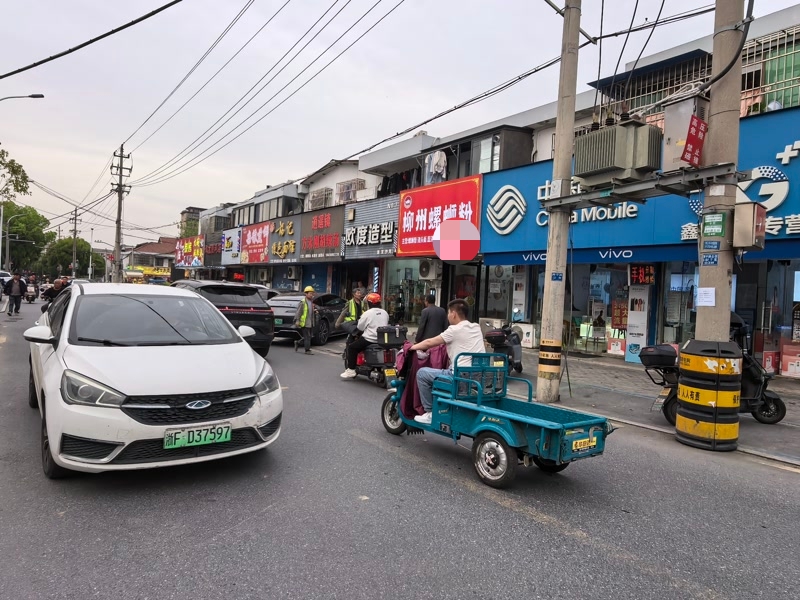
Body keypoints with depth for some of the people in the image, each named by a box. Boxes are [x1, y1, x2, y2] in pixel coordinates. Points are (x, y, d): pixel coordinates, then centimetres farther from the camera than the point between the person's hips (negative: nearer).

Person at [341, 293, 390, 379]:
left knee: (351, 347, 5)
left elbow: (360, 327, -6)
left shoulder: (368, 313, -10)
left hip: (370, 339, -7)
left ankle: (351, 370, -2)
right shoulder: (385, 313, 7)